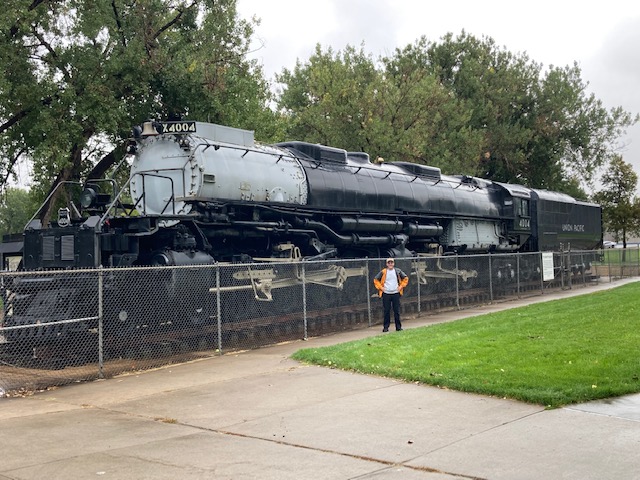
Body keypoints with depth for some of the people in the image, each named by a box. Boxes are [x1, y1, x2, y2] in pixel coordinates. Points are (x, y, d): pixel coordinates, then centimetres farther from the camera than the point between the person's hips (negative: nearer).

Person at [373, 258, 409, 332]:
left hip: (396, 293, 1)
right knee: (386, 311, 1)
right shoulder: (383, 272, 0)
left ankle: (398, 327, 9)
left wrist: (401, 286, 4)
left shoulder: (398, 271, 4)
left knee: (397, 311, 2)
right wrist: (380, 287, -1)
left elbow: (405, 278, 14)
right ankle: (385, 327, 7)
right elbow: (376, 280, 7)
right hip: (386, 294, -1)